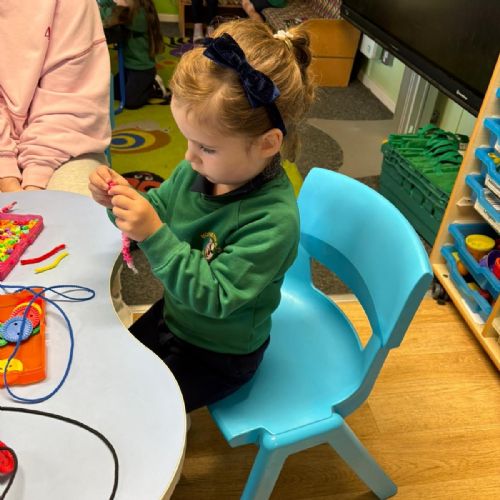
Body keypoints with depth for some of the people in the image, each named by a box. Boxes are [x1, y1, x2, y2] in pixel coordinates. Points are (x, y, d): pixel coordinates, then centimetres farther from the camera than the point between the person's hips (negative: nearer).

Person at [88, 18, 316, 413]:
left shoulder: (274, 220, -34)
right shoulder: (199, 170, -14)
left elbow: (213, 297, -34)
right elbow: (158, 212, 1)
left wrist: (154, 234, -42)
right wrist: (122, 201, -20)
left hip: (220, 354, -7)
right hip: (174, 315, 7)